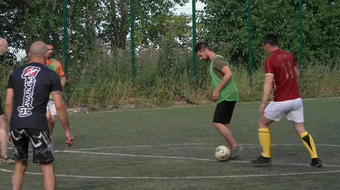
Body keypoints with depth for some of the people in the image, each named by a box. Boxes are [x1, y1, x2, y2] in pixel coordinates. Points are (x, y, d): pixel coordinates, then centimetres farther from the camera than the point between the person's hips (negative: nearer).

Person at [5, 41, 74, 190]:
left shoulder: (15, 74, 11)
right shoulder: (51, 76, 1)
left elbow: (8, 103, 9)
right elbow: (59, 106, -3)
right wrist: (67, 131, 5)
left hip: (16, 124, 4)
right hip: (37, 125, -4)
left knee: (20, 164, 19)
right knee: (47, 167, 3)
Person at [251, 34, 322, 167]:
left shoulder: (270, 60, -11)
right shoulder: (289, 56, 9)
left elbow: (268, 82, -20)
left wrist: (264, 103, -23)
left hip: (281, 101, -6)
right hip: (296, 99, 6)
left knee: (263, 123, 14)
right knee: (301, 130, 8)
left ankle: (266, 156, 14)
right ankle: (315, 159, -5)